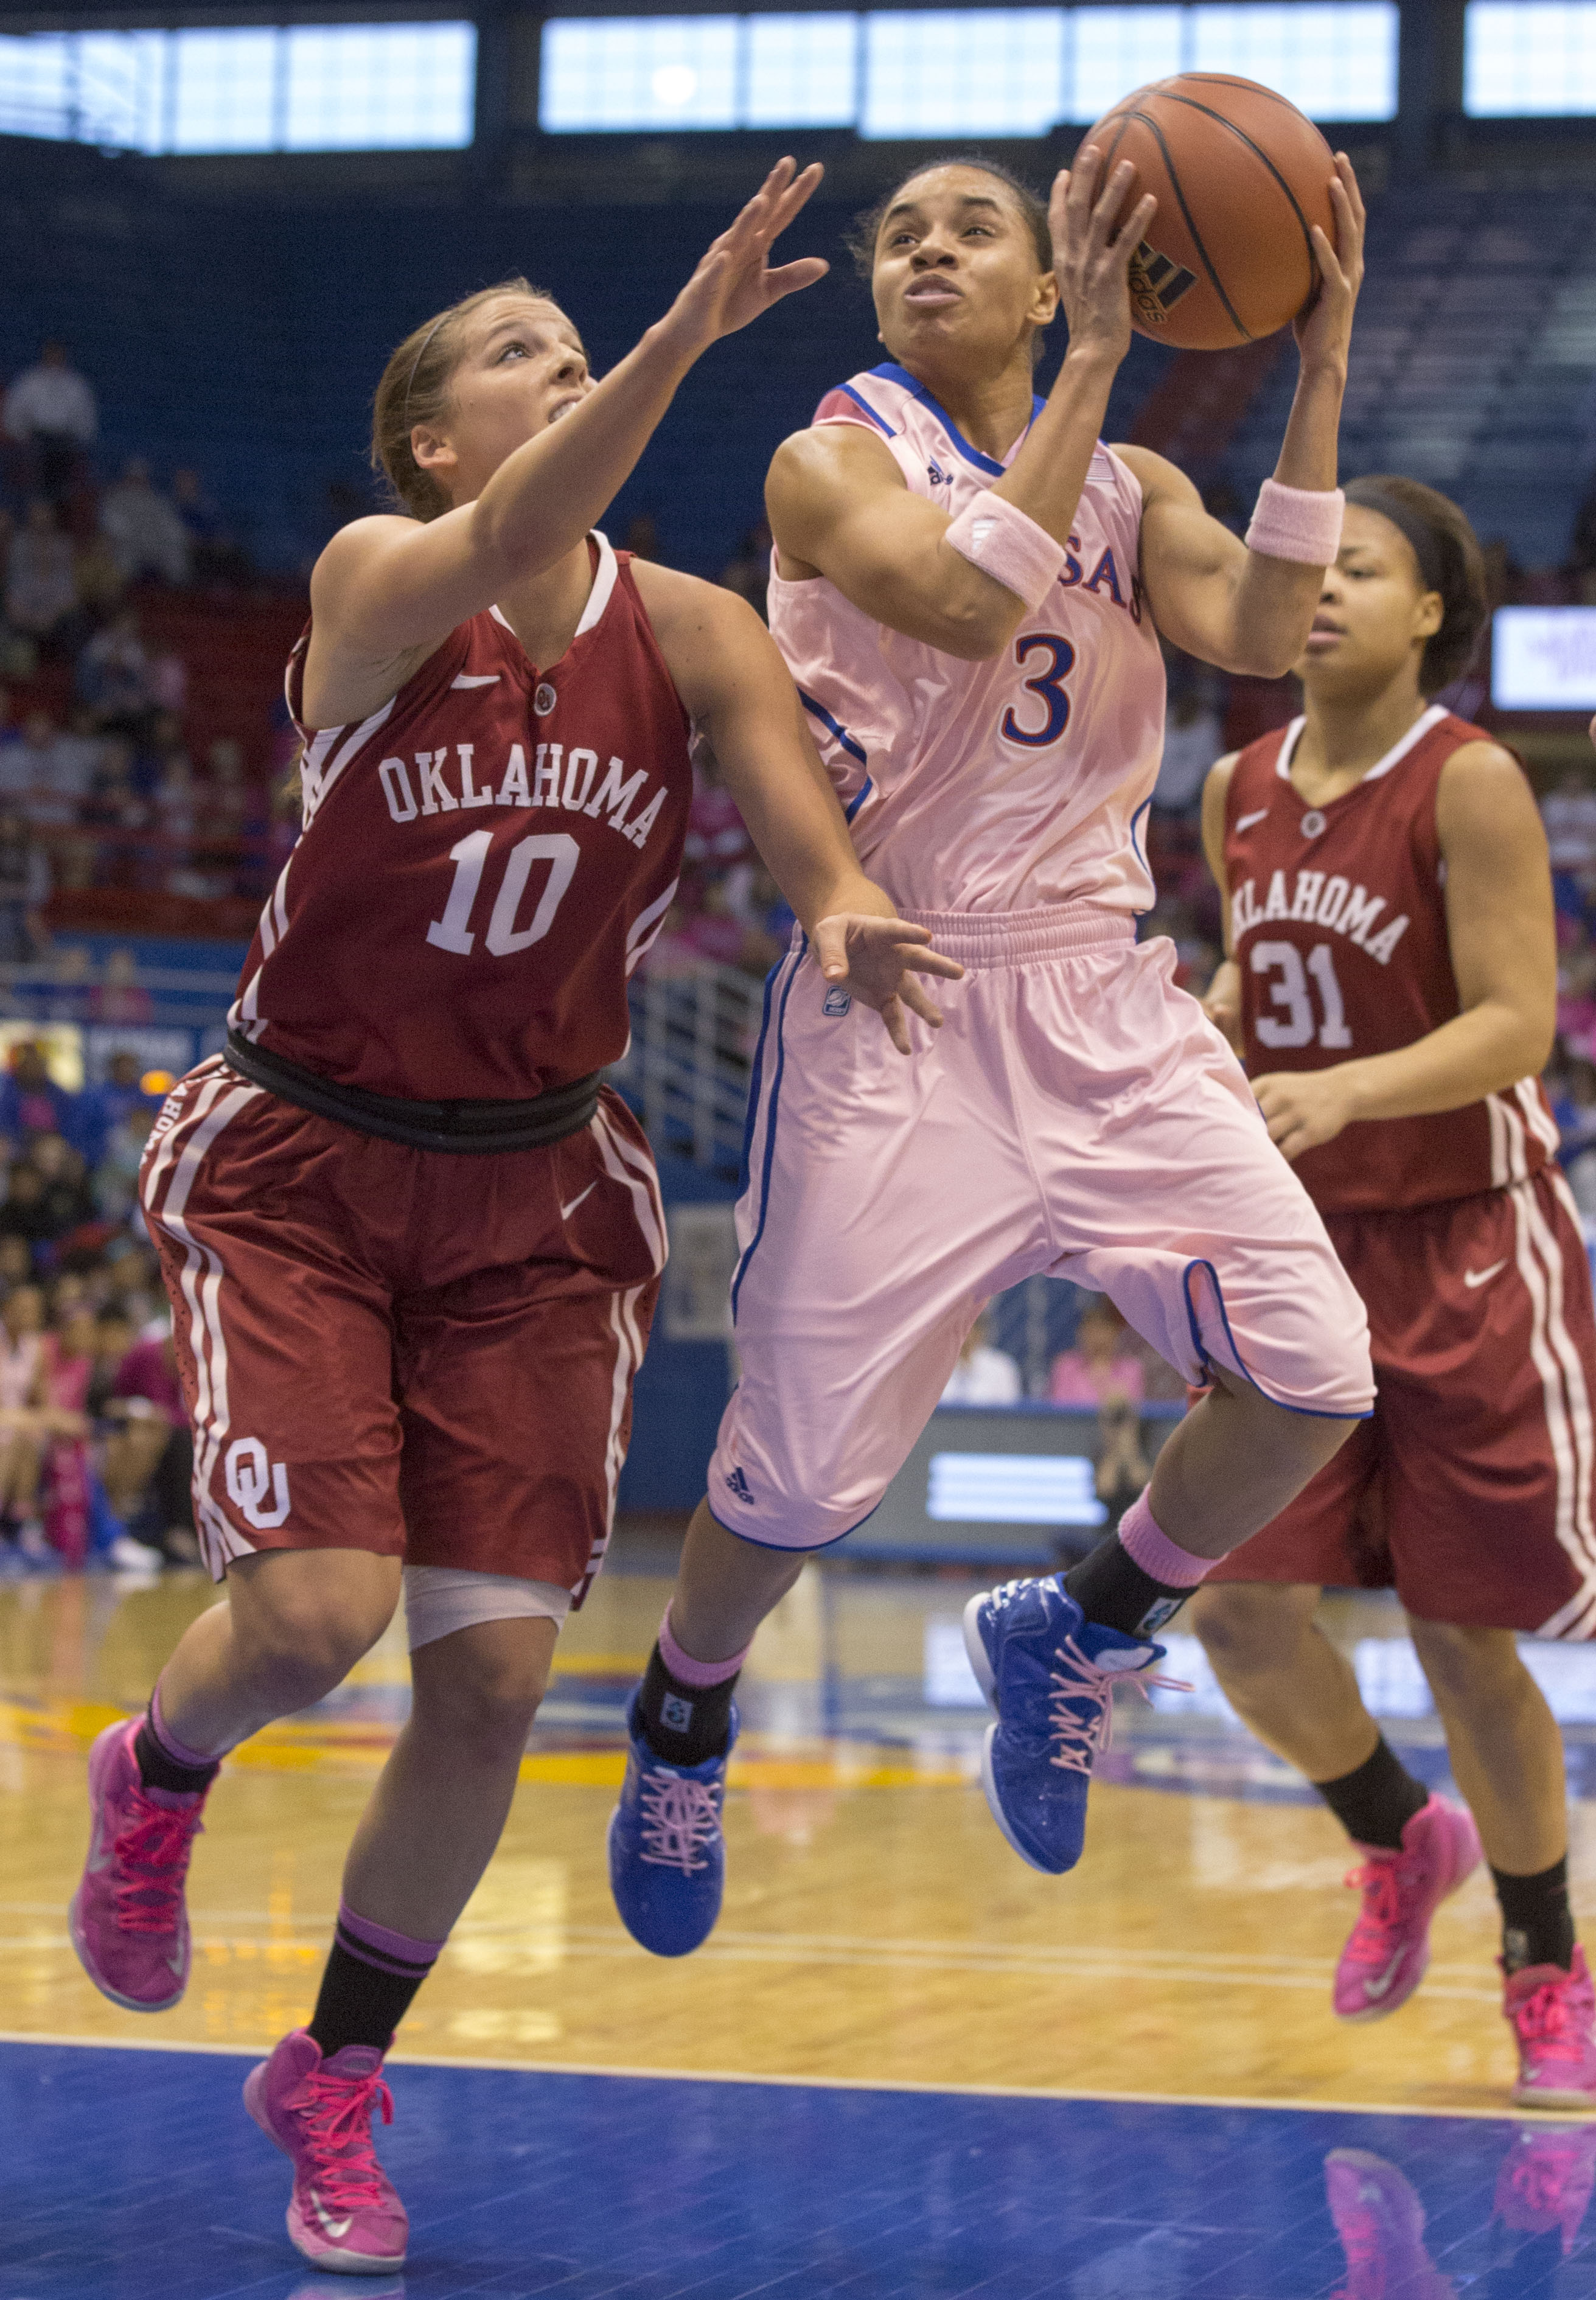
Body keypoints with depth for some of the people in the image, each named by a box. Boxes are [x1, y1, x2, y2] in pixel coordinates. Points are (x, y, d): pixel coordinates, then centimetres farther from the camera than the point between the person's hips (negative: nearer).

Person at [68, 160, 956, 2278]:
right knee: (319, 1611, -20)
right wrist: (683, 335, -49)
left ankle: (334, 2085, 18)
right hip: (298, 1170, -3)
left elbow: (795, 801, -18)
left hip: (536, 1193, 4)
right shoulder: (376, 582, -13)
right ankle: (158, 1780, 18)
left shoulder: (690, 632, -2)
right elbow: (506, 546, -35)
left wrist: (845, 908, -42)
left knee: (494, 1673, -3)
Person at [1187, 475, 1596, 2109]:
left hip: (1464, 1251, -5)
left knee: (1464, 1634, 0)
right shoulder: (1240, 790, 5)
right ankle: (1398, 1842, 26)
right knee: (1238, 1604, -4)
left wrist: (1345, 1088, -34)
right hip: (1300, 1242, 5)